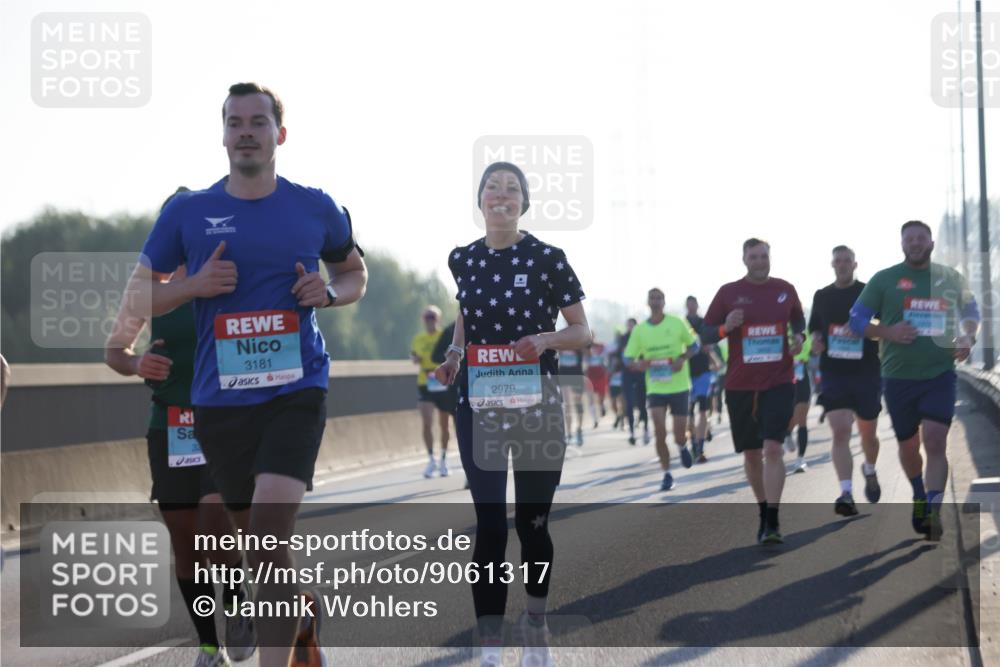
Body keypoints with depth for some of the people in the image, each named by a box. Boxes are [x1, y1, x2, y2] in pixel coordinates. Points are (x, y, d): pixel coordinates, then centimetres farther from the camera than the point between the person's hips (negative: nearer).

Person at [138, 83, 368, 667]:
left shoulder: (316, 208, 3)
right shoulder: (187, 212, 3)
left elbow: (355, 273, 20)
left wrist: (328, 292, -3)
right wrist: (194, 286, -9)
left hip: (297, 390, -2)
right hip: (220, 397, 2)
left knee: (270, 536, -19)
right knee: (259, 536, 14)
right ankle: (305, 614, 42)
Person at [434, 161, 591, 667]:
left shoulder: (547, 259, -5)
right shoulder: (463, 260, 6)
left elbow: (582, 331, 0)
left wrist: (547, 340, -20)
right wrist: (453, 356, 3)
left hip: (536, 404, -2)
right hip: (478, 405, 2)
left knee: (532, 521, 7)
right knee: (489, 526, -5)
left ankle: (536, 624, 31)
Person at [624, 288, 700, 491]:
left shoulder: (677, 323, -4)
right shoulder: (639, 330, 0)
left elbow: (694, 345, 6)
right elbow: (628, 358, 4)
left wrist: (682, 358, -13)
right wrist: (638, 364, -19)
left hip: (679, 386, -1)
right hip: (655, 388, 1)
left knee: (679, 435, 2)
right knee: (659, 432, -11)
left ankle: (682, 447, 39)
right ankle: (666, 474, 4)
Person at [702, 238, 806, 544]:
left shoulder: (785, 290, 5)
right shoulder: (728, 292, 1)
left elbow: (798, 319, 22)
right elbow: (706, 333, 3)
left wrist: (799, 336, 1)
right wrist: (725, 327, -17)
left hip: (778, 383, -1)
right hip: (740, 385, 1)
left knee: (772, 448, -15)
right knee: (751, 454, 9)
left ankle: (772, 523, -16)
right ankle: (763, 512, 28)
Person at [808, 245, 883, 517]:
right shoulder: (822, 296, 9)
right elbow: (814, 328, 21)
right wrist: (816, 341, -2)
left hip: (867, 372, 0)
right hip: (833, 373, 0)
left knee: (868, 434, 13)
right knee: (840, 431, -16)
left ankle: (870, 471, 45)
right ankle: (846, 493, -22)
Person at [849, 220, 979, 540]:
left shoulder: (951, 278, 6)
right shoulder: (884, 279, 0)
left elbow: (971, 312, 21)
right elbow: (856, 319, 0)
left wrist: (968, 337, 1)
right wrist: (887, 332, -17)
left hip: (940, 374, -1)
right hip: (898, 377, 1)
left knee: (935, 442, -16)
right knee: (908, 445, 13)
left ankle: (934, 512, -18)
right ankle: (920, 498, 37)